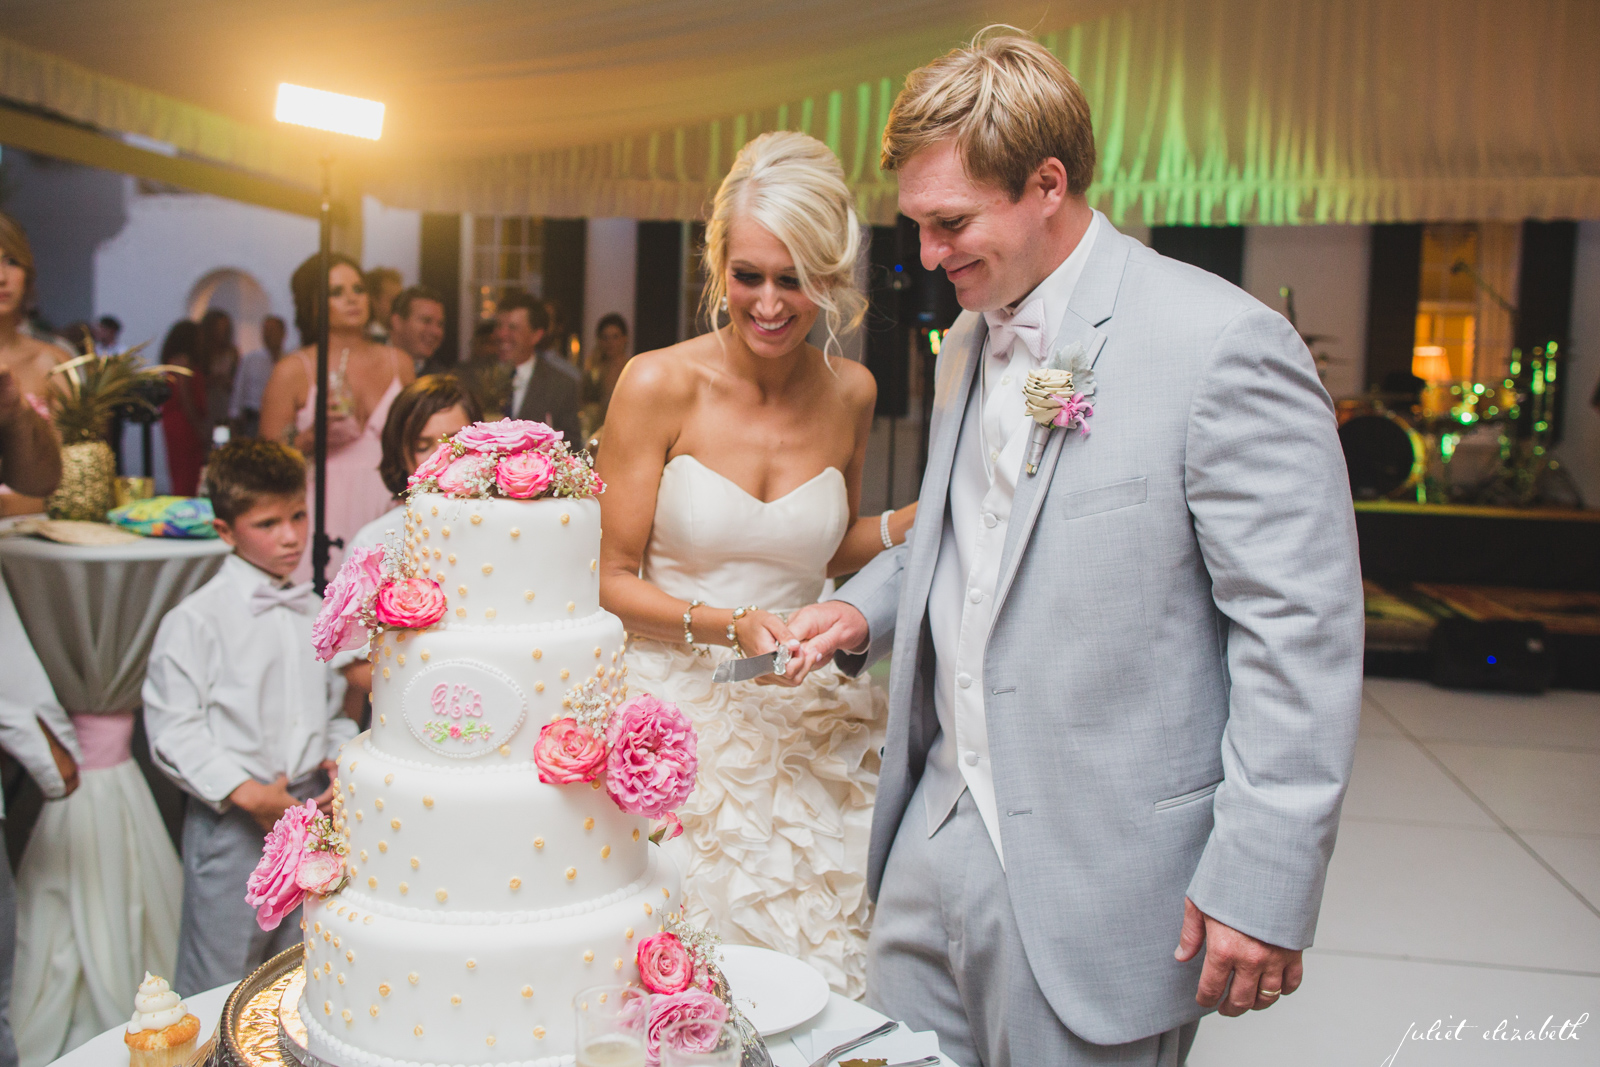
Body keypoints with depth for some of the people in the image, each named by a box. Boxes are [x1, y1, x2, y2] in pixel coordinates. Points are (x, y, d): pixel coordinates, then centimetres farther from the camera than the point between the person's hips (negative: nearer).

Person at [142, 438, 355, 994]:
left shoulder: (314, 614, 7)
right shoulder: (196, 619, -10)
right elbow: (172, 728, -12)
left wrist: (340, 761, -3)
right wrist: (247, 794, -17)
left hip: (310, 813, 5)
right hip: (232, 822, -5)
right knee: (220, 983, 5)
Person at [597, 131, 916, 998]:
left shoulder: (849, 392, 2)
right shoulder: (657, 385, -10)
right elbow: (611, 580, -6)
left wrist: (921, 519, -2)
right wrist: (728, 626, -20)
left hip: (808, 725, 3)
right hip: (676, 719, -3)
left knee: (812, 977, 8)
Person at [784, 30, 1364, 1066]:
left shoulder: (1222, 343, -17)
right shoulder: (969, 342, 9)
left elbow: (1300, 635, -17)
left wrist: (1261, 886, -17)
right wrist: (866, 608, 4)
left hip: (1099, 879, -7)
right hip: (938, 833, 7)